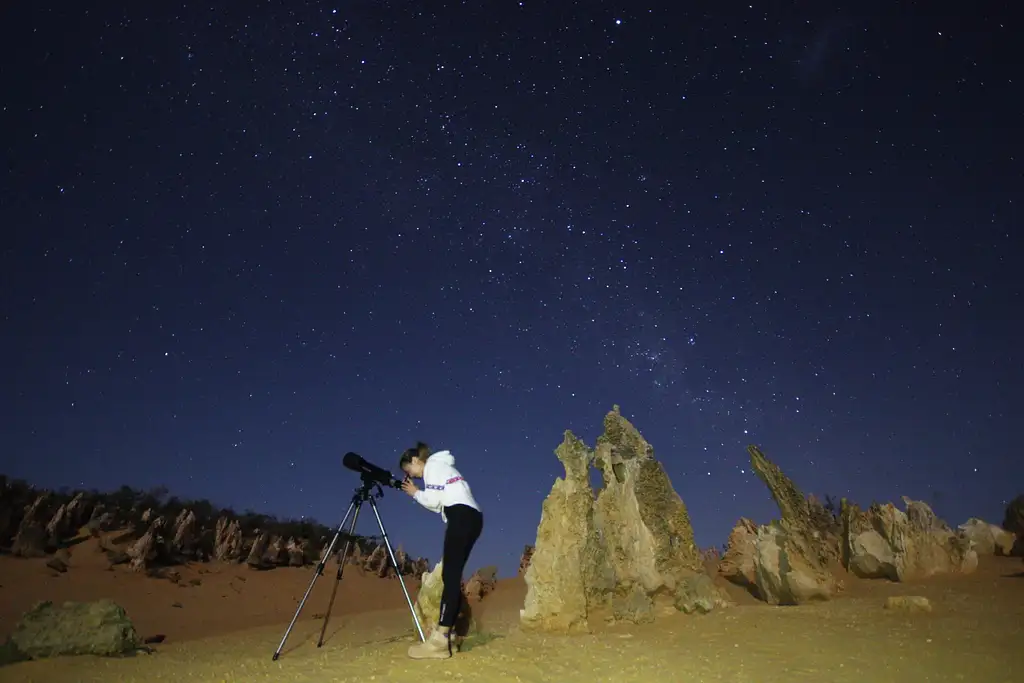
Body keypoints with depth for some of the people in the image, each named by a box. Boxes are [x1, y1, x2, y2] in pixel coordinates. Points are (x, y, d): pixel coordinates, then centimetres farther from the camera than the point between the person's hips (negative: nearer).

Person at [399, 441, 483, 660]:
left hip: (462, 516, -10)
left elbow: (434, 499, -8)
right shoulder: (440, 466, 29)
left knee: (450, 576, -14)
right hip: (471, 518, 10)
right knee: (452, 576, 6)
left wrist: (415, 493, 9)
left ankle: (439, 640, -16)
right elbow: (440, 503, 21)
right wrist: (417, 494, 16)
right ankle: (445, 635, 6)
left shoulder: (433, 465, 3)